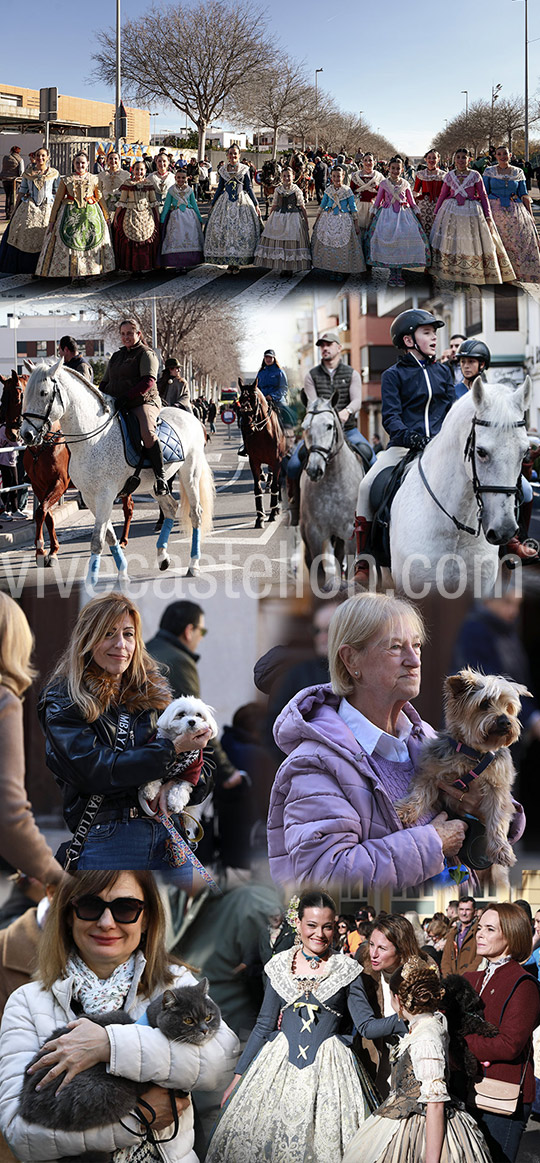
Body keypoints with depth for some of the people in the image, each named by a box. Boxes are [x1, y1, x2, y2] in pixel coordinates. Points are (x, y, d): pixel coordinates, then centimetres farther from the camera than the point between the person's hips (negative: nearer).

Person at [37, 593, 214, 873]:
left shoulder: (153, 690, 13)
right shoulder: (62, 703, -1)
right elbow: (95, 770, -14)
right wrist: (172, 749, -15)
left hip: (169, 830, 4)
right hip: (106, 837, -4)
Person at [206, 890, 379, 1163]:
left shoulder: (347, 970, 0)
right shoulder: (279, 965, 4)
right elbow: (264, 1025, 9)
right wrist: (239, 1075, 8)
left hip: (329, 1066, -2)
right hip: (281, 1060, 2)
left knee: (325, 1141, -5)